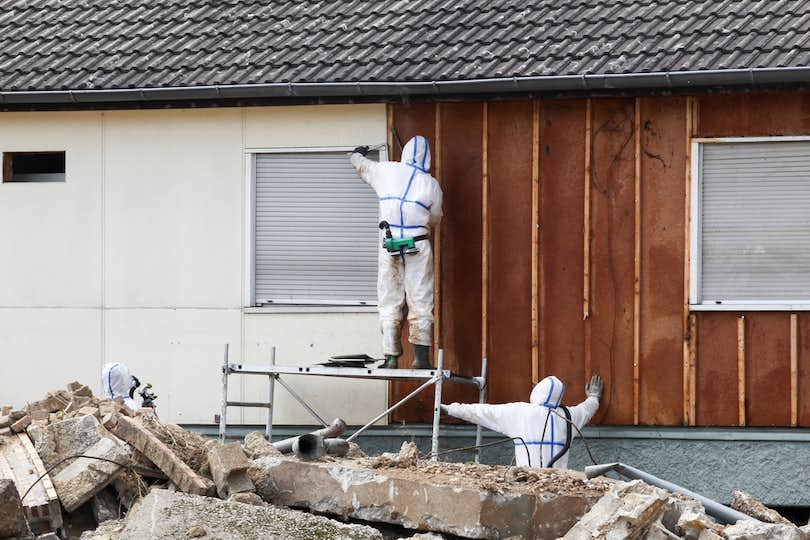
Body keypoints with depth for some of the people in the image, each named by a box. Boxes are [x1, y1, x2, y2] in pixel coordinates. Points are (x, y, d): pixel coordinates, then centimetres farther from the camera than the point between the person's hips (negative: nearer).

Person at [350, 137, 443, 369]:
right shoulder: (431, 185, 2)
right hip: (419, 247, -1)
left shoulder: (386, 171, 5)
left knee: (389, 303, 6)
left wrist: (358, 153, 47)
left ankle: (391, 357, 2)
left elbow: (360, 165, 24)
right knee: (420, 302, 1)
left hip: (390, 247, 1)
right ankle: (421, 357, -4)